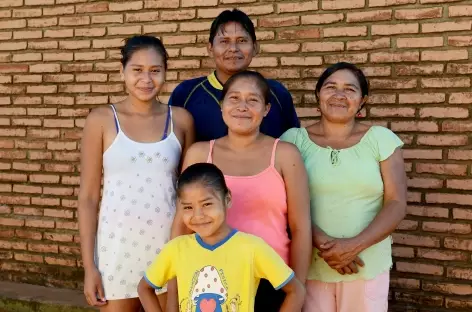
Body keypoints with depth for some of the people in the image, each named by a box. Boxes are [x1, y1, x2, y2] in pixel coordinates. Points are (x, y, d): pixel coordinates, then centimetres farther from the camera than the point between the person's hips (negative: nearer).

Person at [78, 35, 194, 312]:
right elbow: (88, 196, -2)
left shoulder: (181, 119, 2)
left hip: (168, 244, 2)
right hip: (118, 245, -1)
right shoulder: (102, 119, -3)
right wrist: (89, 265, -4)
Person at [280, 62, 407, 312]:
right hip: (307, 265, 0)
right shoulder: (294, 139, 0)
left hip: (368, 266, 1)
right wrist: (322, 244, -17)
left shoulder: (381, 139, 1)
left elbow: (396, 204, -3)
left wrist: (354, 246, -15)